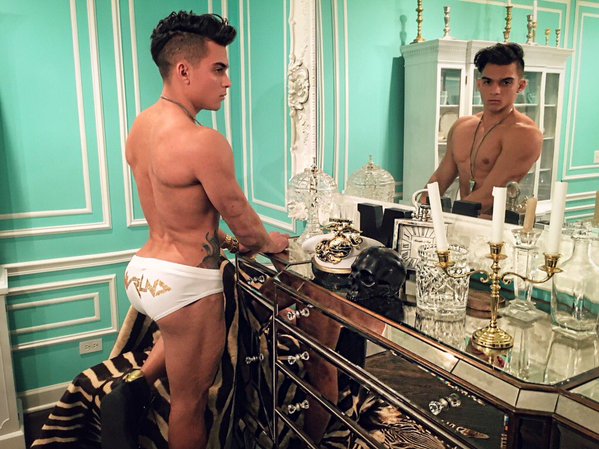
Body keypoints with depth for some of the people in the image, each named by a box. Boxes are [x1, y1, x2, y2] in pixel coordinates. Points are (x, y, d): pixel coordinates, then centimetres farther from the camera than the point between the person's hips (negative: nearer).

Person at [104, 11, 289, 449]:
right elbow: (240, 216, -13)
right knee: (191, 402, 12)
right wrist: (268, 242, 8)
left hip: (143, 269, 9)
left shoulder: (142, 126, 4)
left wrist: (221, 239, 19)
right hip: (184, 283, -9)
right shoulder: (203, 142, -25)